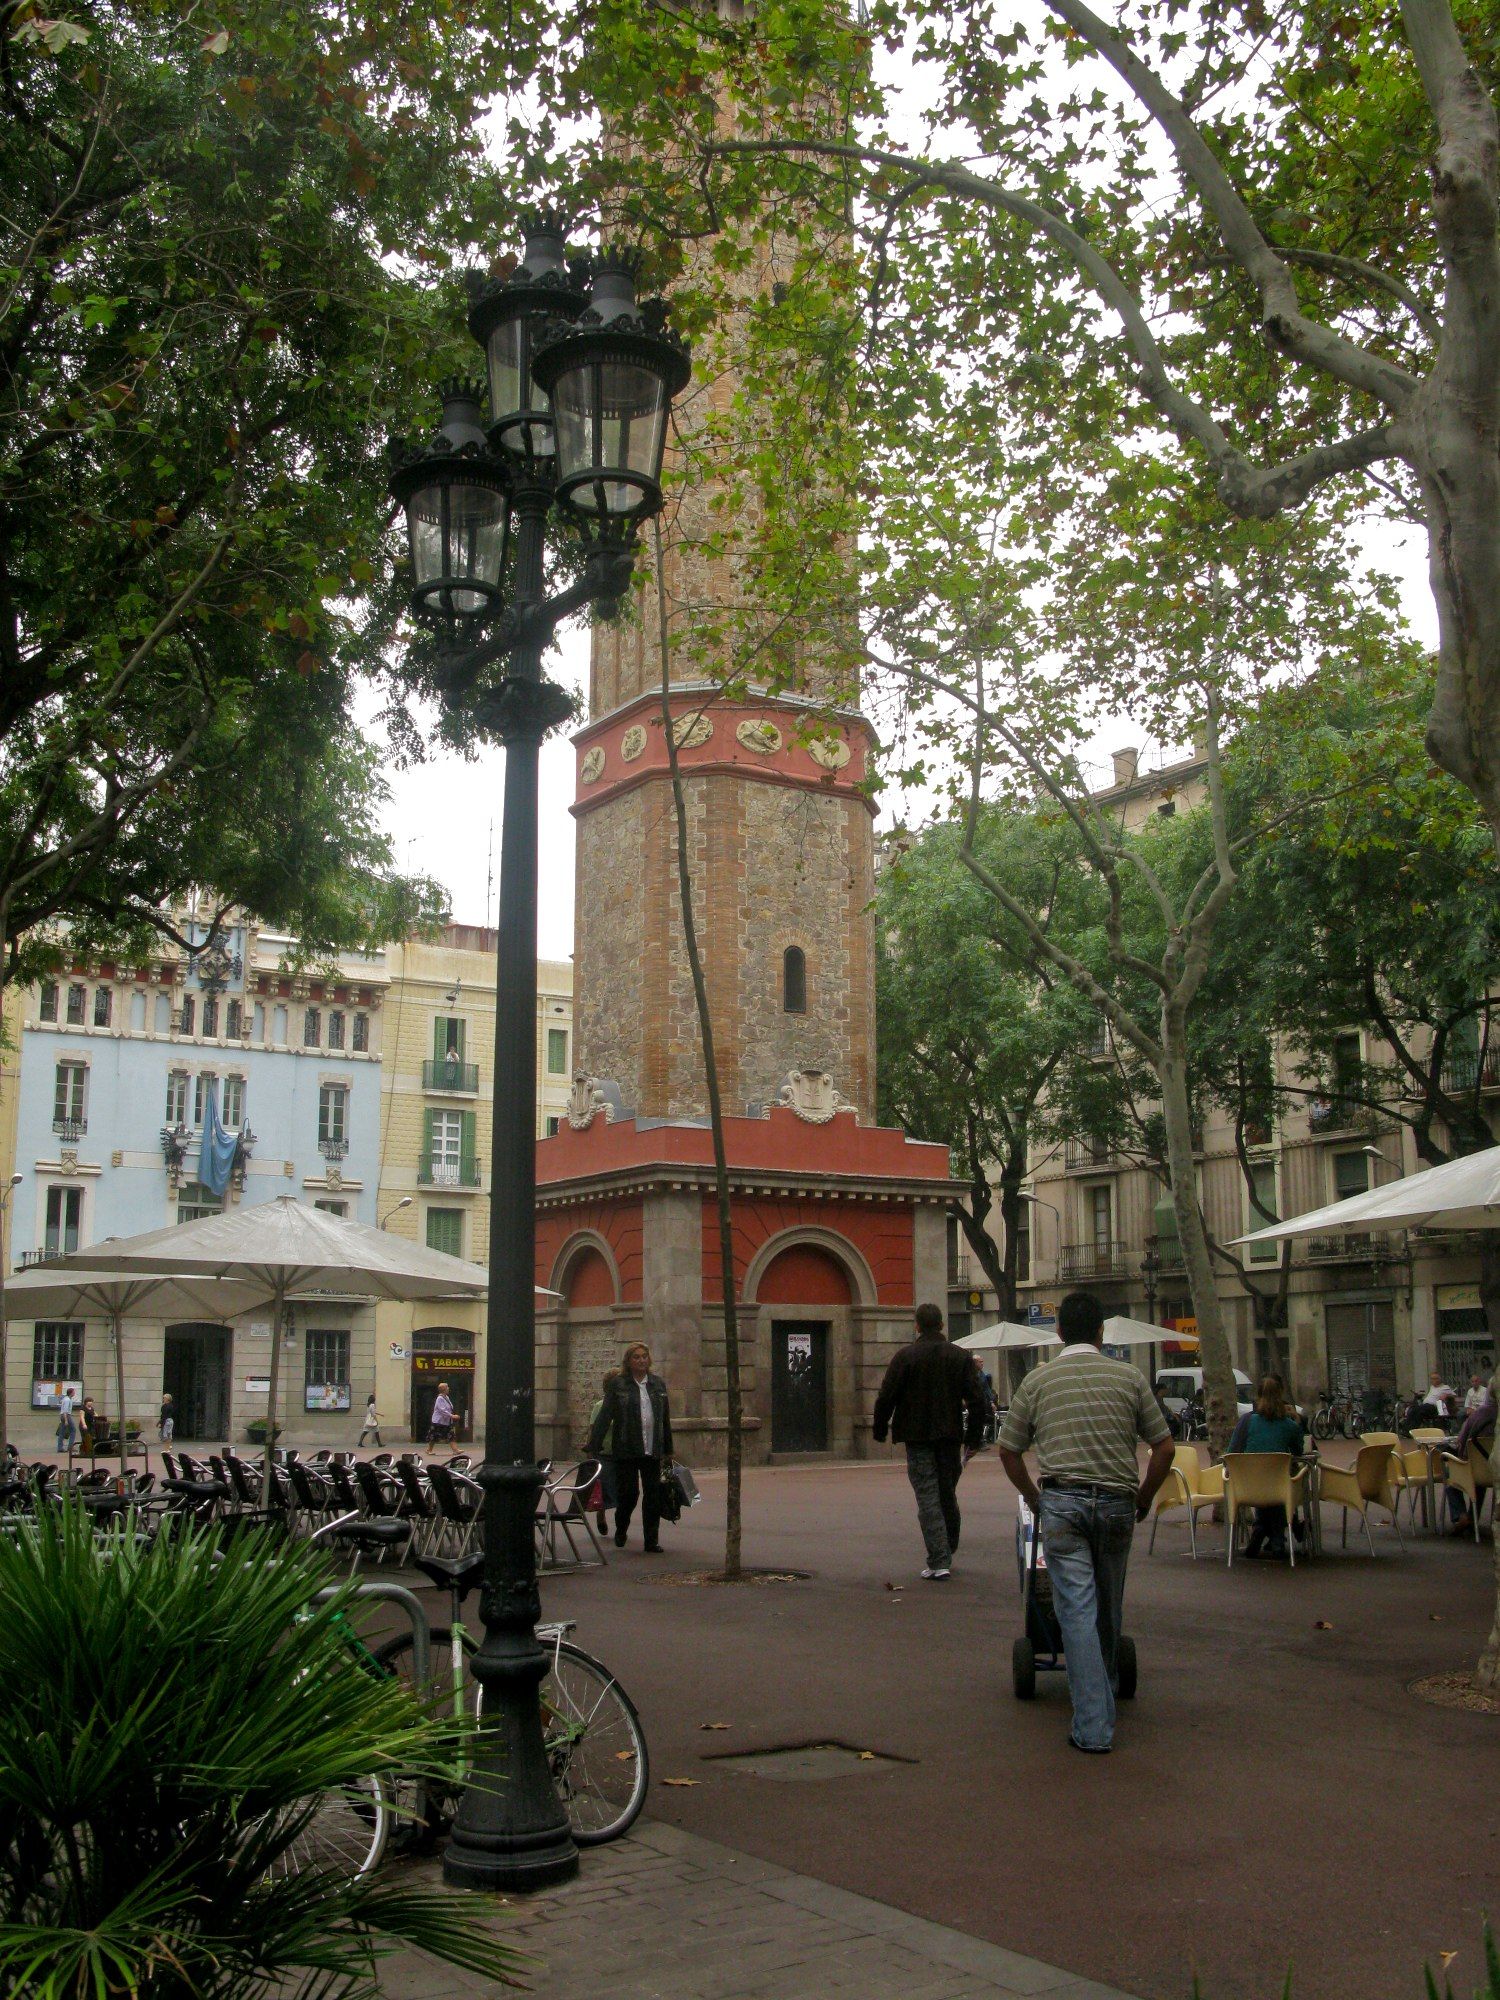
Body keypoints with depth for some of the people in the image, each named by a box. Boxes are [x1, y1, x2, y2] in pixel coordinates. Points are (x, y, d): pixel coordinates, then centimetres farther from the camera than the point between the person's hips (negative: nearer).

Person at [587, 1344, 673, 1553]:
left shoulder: (658, 1384, 11)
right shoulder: (618, 1384, 0)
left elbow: (665, 1419, 16)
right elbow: (604, 1416, -4)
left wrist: (668, 1450, 16)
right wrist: (594, 1446, -11)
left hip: (652, 1450, 3)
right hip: (626, 1449, -3)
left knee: (653, 1495, 0)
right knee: (628, 1492, 1)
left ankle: (652, 1541, 7)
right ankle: (621, 1529, 29)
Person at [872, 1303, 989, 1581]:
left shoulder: (904, 1356, -6)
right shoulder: (961, 1357, 3)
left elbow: (886, 1398, -7)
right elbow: (977, 1401, 1)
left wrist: (880, 1431, 5)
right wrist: (974, 1438, 9)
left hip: (917, 1438, -3)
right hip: (950, 1437, 3)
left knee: (928, 1498, -3)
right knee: (948, 1494, 17)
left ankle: (939, 1562, -10)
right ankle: (948, 1552, 29)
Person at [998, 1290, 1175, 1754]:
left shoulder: (1037, 1380, 5)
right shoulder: (1129, 1377, 5)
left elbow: (1008, 1451, 9)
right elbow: (1164, 1447, 6)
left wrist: (1034, 1499, 22)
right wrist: (1142, 1499, 17)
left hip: (1061, 1502, -1)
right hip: (1117, 1503, 2)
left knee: (1077, 1610, -3)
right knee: (1108, 1607, 18)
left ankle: (1093, 1725, -7)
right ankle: (1104, 1691, 35)